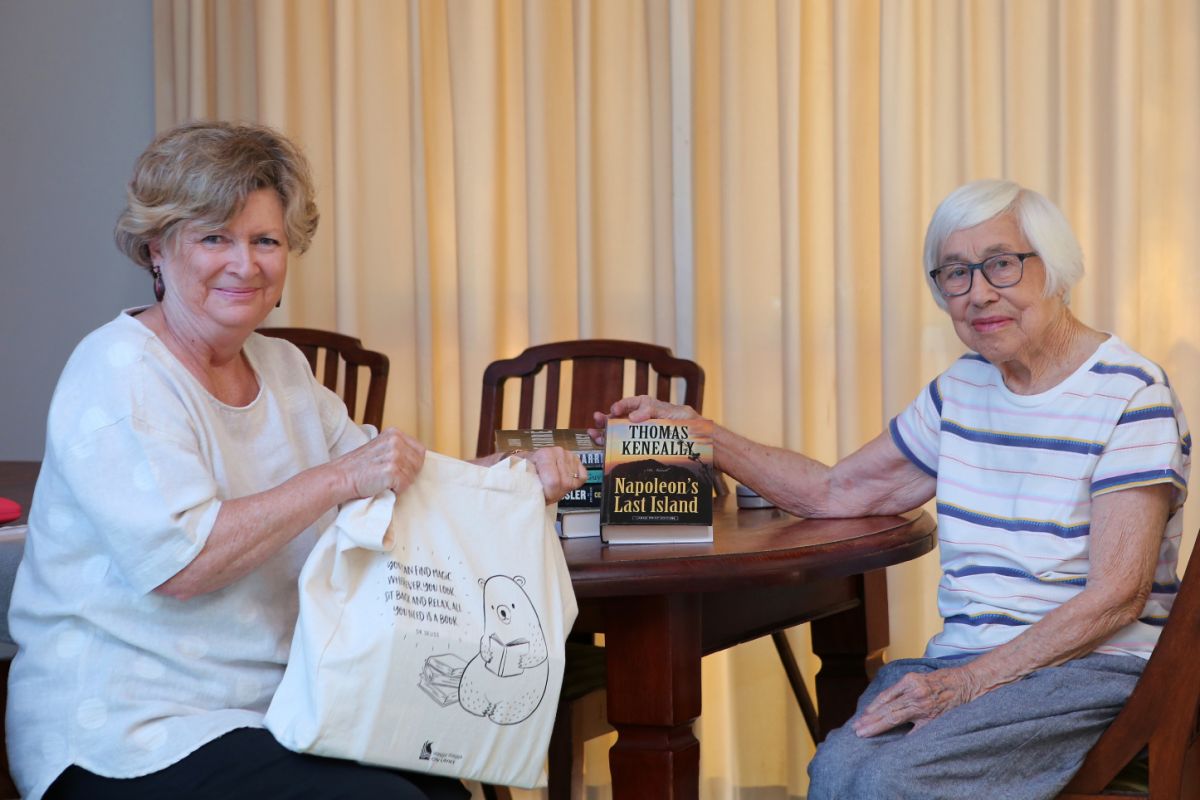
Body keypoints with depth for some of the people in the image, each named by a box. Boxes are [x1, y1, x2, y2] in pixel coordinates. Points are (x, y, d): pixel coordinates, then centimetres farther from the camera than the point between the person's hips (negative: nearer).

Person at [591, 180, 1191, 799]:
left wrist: (971, 681, -21)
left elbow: (1117, 595, -14)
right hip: (963, 662, 5)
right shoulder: (962, 388, 14)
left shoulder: (1132, 395, -7)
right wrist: (704, 438, 8)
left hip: (1092, 671, -5)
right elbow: (835, 493, 20)